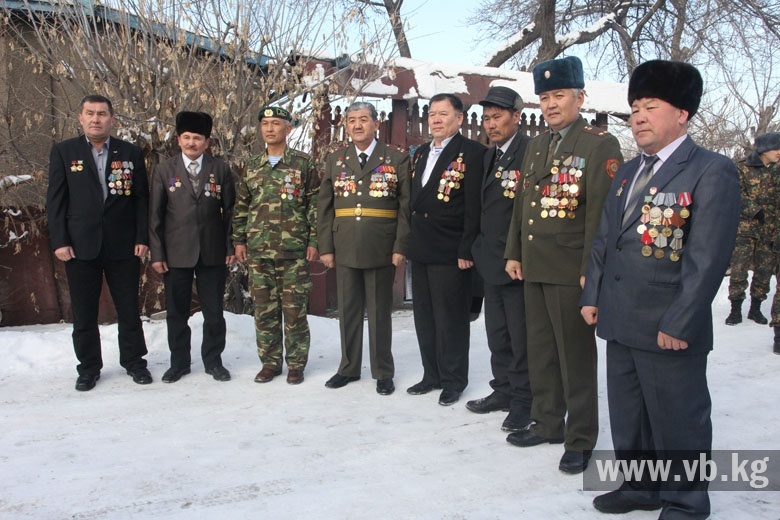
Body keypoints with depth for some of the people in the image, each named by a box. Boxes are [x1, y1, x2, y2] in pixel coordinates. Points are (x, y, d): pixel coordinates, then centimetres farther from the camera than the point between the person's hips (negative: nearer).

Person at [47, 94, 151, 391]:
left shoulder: (131, 153, 6)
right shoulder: (63, 152, 4)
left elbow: (141, 198, 5)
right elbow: (55, 200, 2)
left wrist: (142, 238, -3)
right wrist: (59, 241, -6)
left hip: (123, 246, 0)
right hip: (80, 246, 0)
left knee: (129, 309, 9)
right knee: (83, 312, 8)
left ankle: (134, 361, 24)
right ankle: (88, 367, 22)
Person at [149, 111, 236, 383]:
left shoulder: (221, 169, 5)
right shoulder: (164, 170, 4)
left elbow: (230, 211, 6)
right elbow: (155, 215, 3)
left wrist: (231, 246, 0)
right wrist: (157, 253, -2)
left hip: (213, 253, 0)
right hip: (176, 254, 0)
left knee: (214, 311, 7)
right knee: (176, 312, 8)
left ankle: (213, 361, 22)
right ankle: (179, 362, 24)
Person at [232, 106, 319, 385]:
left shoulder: (304, 163, 1)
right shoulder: (252, 166, 12)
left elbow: (315, 204, -1)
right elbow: (241, 207, 15)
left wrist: (314, 241, -6)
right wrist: (239, 240, 9)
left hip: (294, 249, -3)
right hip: (259, 250, 4)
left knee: (294, 309, 0)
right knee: (264, 309, 8)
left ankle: (296, 363, 13)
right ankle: (270, 362, 20)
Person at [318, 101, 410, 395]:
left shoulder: (397, 160, 1)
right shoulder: (335, 161, 9)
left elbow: (406, 207, -3)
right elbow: (324, 207, 8)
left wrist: (400, 248, -10)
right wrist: (325, 247, 2)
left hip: (381, 250, -3)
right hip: (345, 250, 3)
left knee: (379, 312, 6)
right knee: (348, 311, 11)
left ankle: (383, 372, 17)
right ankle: (349, 368, 24)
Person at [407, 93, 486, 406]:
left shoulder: (472, 153, -8)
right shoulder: (420, 154, 15)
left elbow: (474, 206, -13)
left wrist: (466, 250, -17)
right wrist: (410, 243, 13)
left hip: (451, 252, -7)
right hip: (421, 250, 7)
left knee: (451, 319, 2)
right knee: (424, 317, 14)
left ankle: (453, 380, 17)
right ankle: (432, 374, 27)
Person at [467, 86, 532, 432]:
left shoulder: (531, 152, -13)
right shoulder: (488, 157, 13)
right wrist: (478, 250, 14)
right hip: (492, 262, 9)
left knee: (521, 338, 3)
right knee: (497, 335, 18)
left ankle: (524, 400, 17)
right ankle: (503, 391, 32)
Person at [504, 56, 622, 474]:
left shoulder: (600, 145, -8)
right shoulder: (536, 146, 14)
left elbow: (601, 212, -14)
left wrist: (591, 269, -17)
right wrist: (514, 253, 13)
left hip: (570, 271, -7)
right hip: (534, 268, 7)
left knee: (576, 357, 2)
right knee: (540, 352, 15)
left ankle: (580, 440, 15)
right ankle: (547, 422, 30)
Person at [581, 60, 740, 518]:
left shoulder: (712, 171, -10)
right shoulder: (629, 172, 14)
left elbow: (707, 257, -17)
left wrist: (678, 324, -19)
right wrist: (592, 296, 9)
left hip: (669, 330, -7)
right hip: (619, 322, 8)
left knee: (678, 422, 8)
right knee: (627, 416, 18)